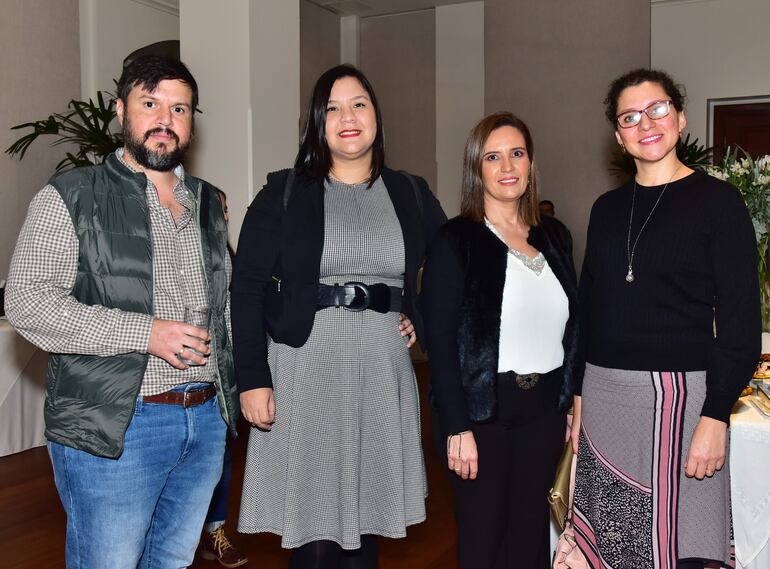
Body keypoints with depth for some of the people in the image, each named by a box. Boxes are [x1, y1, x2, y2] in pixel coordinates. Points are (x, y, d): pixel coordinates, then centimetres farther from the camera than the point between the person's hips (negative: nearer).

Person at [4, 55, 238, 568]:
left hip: (206, 420, 5)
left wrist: (235, 384, 8)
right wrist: (143, 332, -20)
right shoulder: (72, 197, -4)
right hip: (114, 429, -5)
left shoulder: (207, 202, 14)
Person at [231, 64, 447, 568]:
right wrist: (252, 379, -11)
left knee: (366, 521, 12)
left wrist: (420, 320, 5)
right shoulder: (284, 193, 1)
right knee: (312, 528, 2)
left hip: (382, 374, 3)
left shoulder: (411, 195, 9)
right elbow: (248, 288, -4)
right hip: (306, 373, -2)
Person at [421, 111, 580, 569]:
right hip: (483, 407, -5)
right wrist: (457, 428, -15)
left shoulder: (554, 236, 9)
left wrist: (572, 406, 8)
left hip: (544, 407, 5)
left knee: (531, 530, 14)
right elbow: (441, 341, -11)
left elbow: (570, 330, 13)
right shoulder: (455, 241, -8)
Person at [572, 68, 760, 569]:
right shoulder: (607, 208, 11)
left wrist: (716, 416, -14)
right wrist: (577, 396, 10)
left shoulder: (717, 201, -4)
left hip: (677, 394, -5)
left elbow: (740, 320, -7)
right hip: (602, 393, 5)